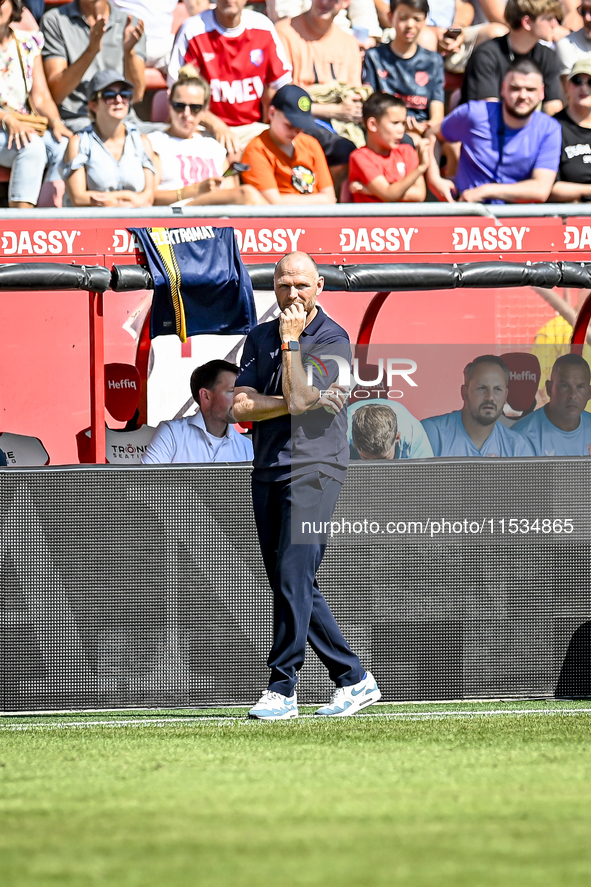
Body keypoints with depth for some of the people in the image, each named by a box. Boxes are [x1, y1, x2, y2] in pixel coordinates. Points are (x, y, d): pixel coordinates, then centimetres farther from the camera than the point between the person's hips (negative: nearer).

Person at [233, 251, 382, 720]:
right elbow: (242, 406, 1)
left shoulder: (333, 339, -3)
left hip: (314, 468, -7)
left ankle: (282, 691, -14)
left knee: (293, 578, -15)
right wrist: (296, 402, -11)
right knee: (294, 588, 8)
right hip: (267, 471, 7)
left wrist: (290, 342, -10)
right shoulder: (260, 338, 14)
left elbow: (298, 398, -15)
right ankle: (354, 679, 17)